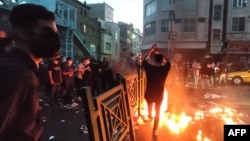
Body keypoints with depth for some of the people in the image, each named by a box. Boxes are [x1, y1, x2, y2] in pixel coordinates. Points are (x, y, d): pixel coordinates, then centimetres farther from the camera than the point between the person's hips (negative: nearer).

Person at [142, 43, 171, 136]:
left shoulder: (149, 68, -16)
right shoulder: (164, 69, -14)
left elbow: (144, 60, 3)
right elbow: (167, 62, 8)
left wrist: (151, 50, 4)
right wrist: (159, 54, 7)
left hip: (149, 94, 1)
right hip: (159, 94, -1)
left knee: (150, 106, 32)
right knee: (157, 112, 17)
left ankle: (150, 115, 62)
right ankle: (155, 130, 23)